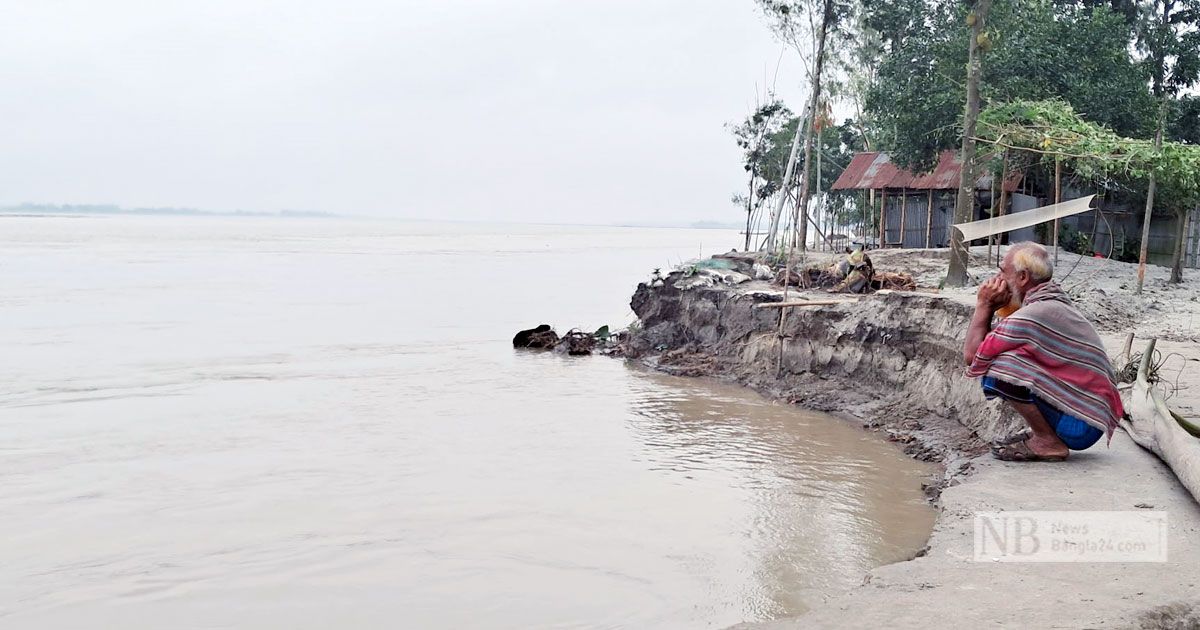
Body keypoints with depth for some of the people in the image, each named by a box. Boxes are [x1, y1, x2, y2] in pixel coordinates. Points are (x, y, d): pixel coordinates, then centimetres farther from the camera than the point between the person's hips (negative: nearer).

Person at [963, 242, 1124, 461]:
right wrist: (991, 308, 5)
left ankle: (1047, 443, -8)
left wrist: (984, 306, -6)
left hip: (1081, 426, -10)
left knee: (998, 367, -21)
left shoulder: (1035, 314, -20)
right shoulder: (1057, 304, 12)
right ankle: (1044, 434, 12)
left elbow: (971, 355, -16)